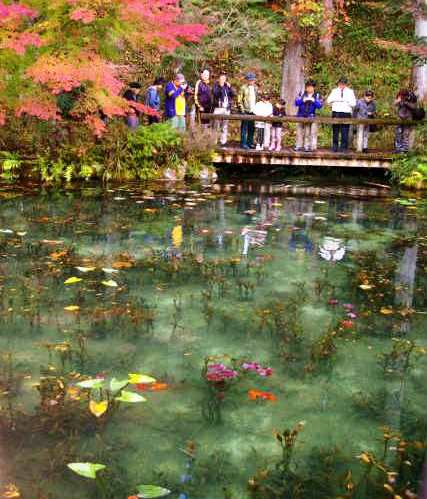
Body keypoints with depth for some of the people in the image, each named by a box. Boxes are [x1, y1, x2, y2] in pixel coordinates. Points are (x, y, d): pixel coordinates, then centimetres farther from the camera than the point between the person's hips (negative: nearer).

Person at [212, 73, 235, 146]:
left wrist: (230, 87, -7)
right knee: (216, 124, -7)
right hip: (218, 108, -4)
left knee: (225, 125, 4)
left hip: (227, 108, 4)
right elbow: (215, 93, -13)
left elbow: (233, 94, 6)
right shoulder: (216, 85, 4)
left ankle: (223, 141, 9)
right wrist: (220, 87, -21)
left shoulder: (228, 86, 14)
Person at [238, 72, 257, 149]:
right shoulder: (243, 88, -2)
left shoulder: (255, 88, 14)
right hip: (246, 111, -5)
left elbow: (258, 98, 21)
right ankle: (243, 143, 1)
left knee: (252, 128, 8)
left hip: (253, 111, 5)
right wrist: (242, 109, -9)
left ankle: (250, 142, 16)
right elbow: (239, 100, -2)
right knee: (244, 128, -3)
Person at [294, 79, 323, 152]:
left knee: (308, 132, -3)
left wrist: (314, 101, -18)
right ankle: (298, 146, 11)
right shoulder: (302, 94, 8)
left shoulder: (317, 95, 6)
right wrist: (303, 100, -15)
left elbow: (319, 105, -3)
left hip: (310, 117, -2)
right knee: (299, 131, 4)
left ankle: (307, 146, 2)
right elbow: (296, 102, 1)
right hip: (301, 116, 2)